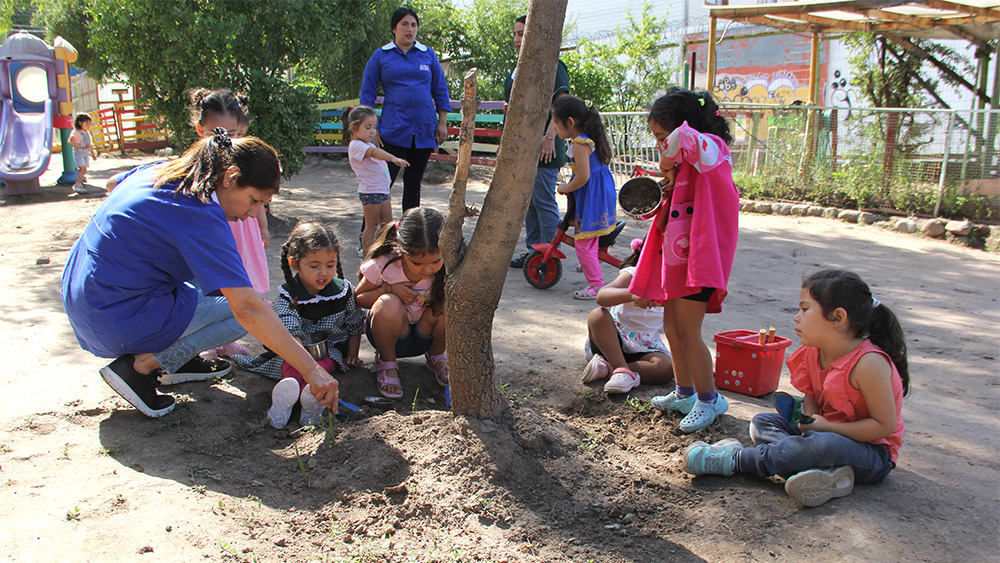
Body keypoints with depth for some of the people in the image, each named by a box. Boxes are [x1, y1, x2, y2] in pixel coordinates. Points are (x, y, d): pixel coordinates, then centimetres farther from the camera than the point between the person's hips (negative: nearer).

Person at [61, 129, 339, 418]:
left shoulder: (159, 171, 3)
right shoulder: (202, 218, -23)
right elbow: (248, 308, -29)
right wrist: (311, 370, -27)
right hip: (117, 324, -9)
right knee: (247, 314, -6)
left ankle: (182, 360, 19)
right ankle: (140, 366, -5)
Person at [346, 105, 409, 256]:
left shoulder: (368, 144, 18)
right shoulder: (356, 145, -15)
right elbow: (373, 152, -35)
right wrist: (393, 158, -46)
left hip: (382, 190, 10)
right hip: (370, 191, -10)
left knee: (387, 224, 12)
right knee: (372, 226, -3)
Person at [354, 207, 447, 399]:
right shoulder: (385, 263, -21)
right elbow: (358, 298, -9)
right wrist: (388, 289, -25)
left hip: (426, 335, 2)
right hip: (389, 333, -2)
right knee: (388, 304, -35)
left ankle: (436, 356, 2)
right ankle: (386, 362, -7)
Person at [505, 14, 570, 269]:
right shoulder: (518, 68, 18)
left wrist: (550, 136, -24)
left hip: (542, 147, -9)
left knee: (544, 202, -5)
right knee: (527, 202, 12)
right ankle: (532, 251, 21)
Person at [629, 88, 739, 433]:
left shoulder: (710, 147, -13)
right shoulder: (687, 162, 15)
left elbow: (685, 137, -37)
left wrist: (668, 163, -20)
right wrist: (669, 189, 3)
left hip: (698, 258, -10)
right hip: (675, 257, 10)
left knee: (688, 332, -5)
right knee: (671, 326, 15)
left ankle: (709, 399, 10)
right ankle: (685, 393, 29)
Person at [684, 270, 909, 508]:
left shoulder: (869, 363, -25)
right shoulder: (813, 353, -2)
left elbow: (885, 426, -22)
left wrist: (828, 427, -24)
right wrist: (810, 420, -14)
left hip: (874, 454, -8)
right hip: (829, 432, 8)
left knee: (825, 444, -39)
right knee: (762, 423, -3)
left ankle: (734, 459, -27)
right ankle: (826, 472, -28)